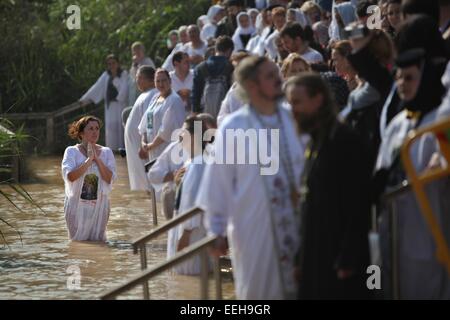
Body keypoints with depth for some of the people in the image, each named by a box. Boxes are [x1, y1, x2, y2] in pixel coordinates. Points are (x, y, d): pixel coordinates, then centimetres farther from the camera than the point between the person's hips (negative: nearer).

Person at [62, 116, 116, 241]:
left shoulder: (106, 152, 4)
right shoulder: (72, 151, -3)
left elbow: (110, 178, -8)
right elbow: (70, 176, -19)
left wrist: (97, 158, -12)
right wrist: (89, 160, -18)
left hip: (99, 205, 2)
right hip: (77, 205, -2)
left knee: (97, 240, 5)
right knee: (78, 241, 4)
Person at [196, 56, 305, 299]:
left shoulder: (293, 120, 2)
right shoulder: (233, 128, -6)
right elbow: (218, 182, -3)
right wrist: (217, 231, -2)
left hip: (295, 225, 3)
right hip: (253, 230, -3)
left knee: (295, 289, 7)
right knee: (258, 292, 7)